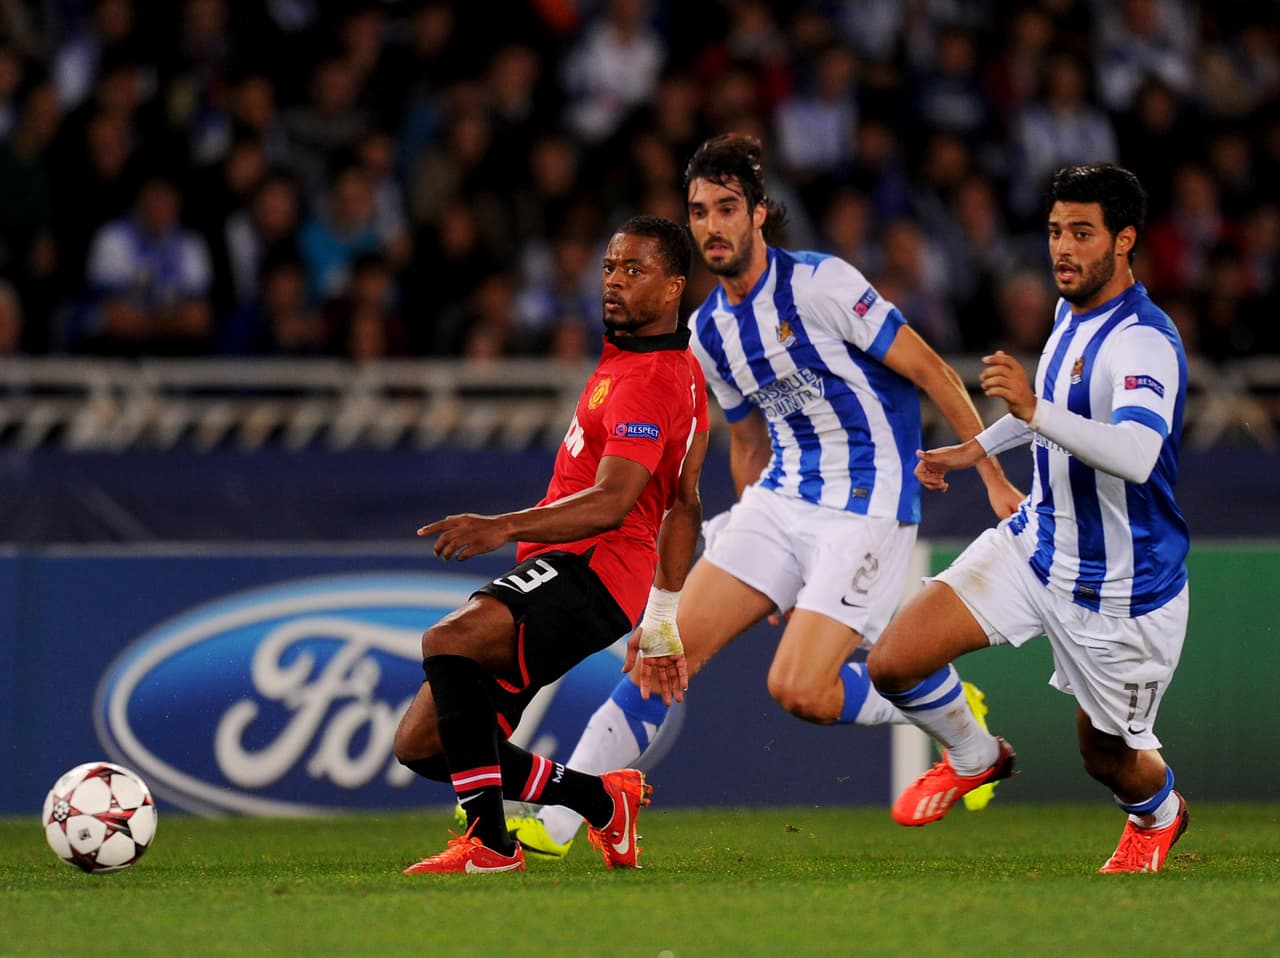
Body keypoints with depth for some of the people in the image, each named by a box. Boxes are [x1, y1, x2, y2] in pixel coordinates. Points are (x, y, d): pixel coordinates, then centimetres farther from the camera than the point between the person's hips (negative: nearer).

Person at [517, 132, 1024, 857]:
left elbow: (930, 371, -11)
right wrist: (750, 525, 24)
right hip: (781, 499, 7)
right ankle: (556, 823, -4)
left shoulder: (818, 283, -14)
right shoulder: (708, 331, 8)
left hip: (869, 509, -7)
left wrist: (997, 479, -11)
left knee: (798, 690, -17)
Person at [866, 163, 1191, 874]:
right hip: (1037, 544, 7)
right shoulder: (1073, 313, 3)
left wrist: (1036, 412, -53)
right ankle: (974, 757, 21)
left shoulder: (1145, 343, -26)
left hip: (1120, 590, -7)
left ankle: (1159, 812, 49)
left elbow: (1135, 456, -44)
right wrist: (975, 449, 27)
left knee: (1107, 756, 12)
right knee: (895, 662, -10)